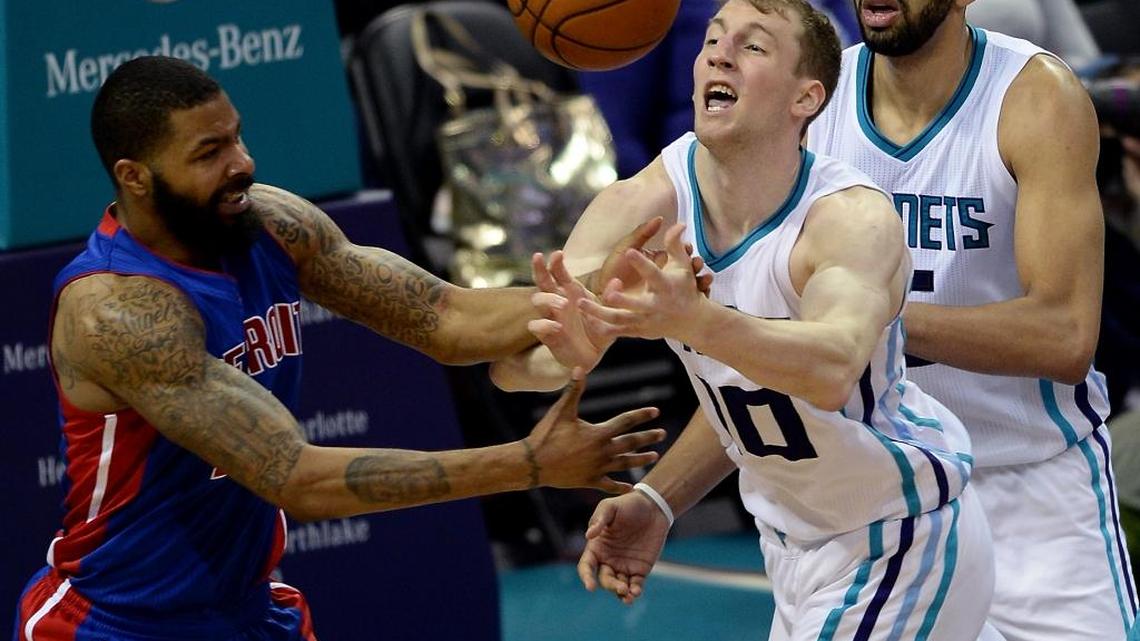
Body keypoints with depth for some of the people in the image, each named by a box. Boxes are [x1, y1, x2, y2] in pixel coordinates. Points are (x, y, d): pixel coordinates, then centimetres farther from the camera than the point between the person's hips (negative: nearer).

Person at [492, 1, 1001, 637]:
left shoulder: (855, 219, -27)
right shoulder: (643, 205, -12)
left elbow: (833, 370, -46)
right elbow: (507, 360, -20)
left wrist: (694, 320, -63)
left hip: (905, 538, -6)